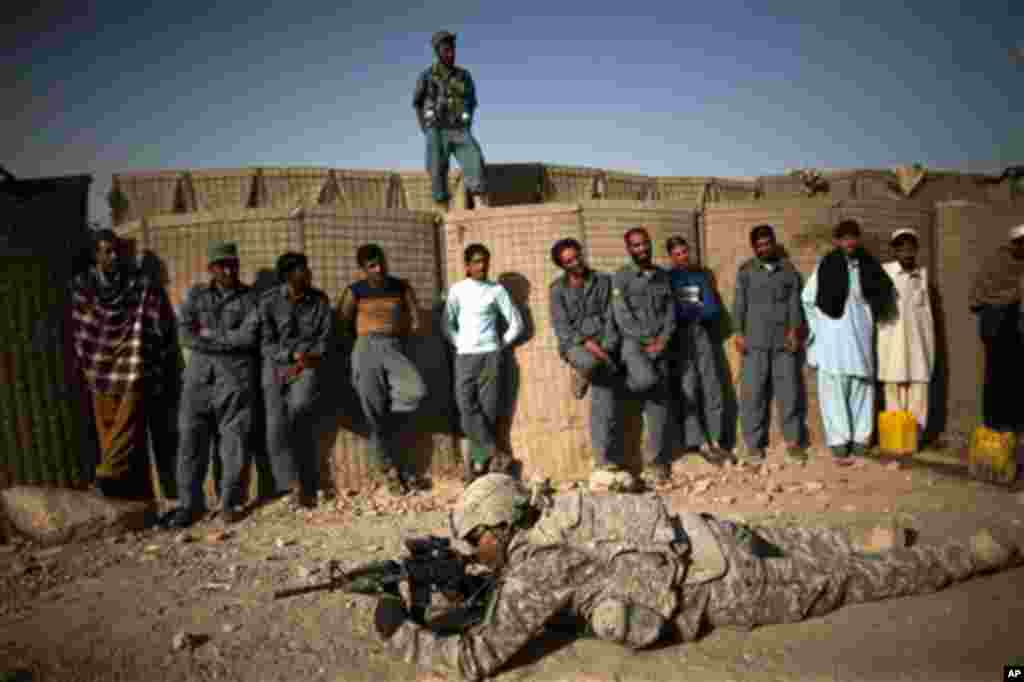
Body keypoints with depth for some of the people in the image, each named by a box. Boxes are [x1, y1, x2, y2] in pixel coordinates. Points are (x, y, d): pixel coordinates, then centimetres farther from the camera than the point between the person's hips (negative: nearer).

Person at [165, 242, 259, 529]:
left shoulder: (250, 297, 5)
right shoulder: (196, 294, 12)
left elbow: (249, 336, -8)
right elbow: (185, 334, 0)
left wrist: (210, 335, -3)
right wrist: (227, 341, -8)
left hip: (236, 376, -2)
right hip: (200, 374, 3)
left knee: (234, 438, 0)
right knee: (191, 437, 1)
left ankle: (230, 502, 11)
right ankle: (190, 503, 11)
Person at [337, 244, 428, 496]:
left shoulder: (402, 287, 10)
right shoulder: (355, 291, 5)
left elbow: (416, 322, 12)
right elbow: (343, 324, 10)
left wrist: (396, 336, 9)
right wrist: (367, 340, 12)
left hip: (395, 350, 2)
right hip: (367, 351, -1)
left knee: (417, 391, -27)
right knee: (376, 413, -4)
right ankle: (391, 468, 11)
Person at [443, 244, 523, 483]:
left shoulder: (496, 290, 5)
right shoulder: (457, 289, 6)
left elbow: (516, 323, 8)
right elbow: (447, 324, 8)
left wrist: (501, 344, 3)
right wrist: (459, 344, -2)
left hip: (491, 355, -1)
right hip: (465, 356, 1)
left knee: (488, 410, -4)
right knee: (467, 409, -12)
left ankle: (478, 464, 2)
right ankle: (495, 454, -4)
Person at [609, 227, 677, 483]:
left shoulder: (662, 276, 13)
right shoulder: (621, 277, -1)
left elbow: (670, 312, 9)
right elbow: (622, 317, -9)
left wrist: (662, 340, -7)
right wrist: (646, 341, -12)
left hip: (658, 345, 4)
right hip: (632, 343, -4)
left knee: (659, 405, 2)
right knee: (647, 379, -33)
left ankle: (657, 462, 13)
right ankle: (630, 383, 4)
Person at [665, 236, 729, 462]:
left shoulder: (702, 275, 16)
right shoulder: (666, 278, 5)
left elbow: (714, 309, 6)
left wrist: (690, 311, -7)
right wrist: (698, 309, -5)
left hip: (701, 333, 4)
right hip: (679, 336, -3)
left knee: (712, 388, 0)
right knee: (688, 390, -8)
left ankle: (715, 440, 9)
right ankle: (701, 443, -3)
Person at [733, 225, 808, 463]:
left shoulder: (789, 270, 12)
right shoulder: (746, 271, 10)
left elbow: (795, 302, 5)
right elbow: (739, 303, 5)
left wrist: (794, 330, -8)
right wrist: (739, 332, -6)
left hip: (785, 340, 1)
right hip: (756, 340, -1)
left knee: (790, 390, 0)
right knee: (755, 392, -1)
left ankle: (794, 441, 11)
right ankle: (755, 443, 7)